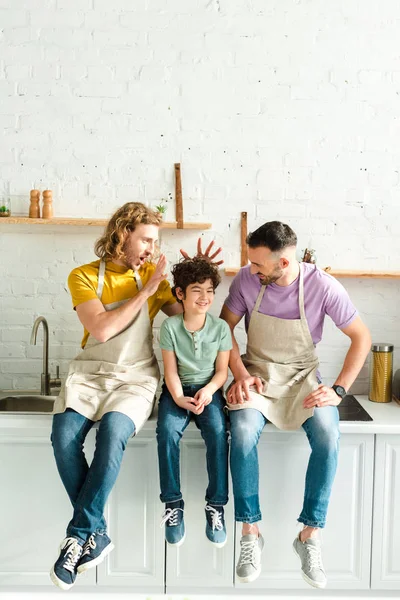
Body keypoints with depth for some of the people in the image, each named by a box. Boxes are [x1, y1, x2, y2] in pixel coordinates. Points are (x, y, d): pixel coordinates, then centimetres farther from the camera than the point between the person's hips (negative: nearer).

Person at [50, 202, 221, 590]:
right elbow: (101, 328, -11)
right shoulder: (84, 276, 2)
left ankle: (80, 535, -18)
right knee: (64, 435, -27)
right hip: (90, 373, 0)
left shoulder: (153, 274, 10)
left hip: (136, 377, 0)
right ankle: (97, 534, -12)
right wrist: (146, 291, -9)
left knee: (113, 430, -31)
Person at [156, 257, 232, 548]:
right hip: (178, 389, 0)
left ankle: (216, 505, -15)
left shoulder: (221, 327, -2)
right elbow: (171, 370, -5)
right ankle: (173, 503, -14)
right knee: (167, 430, -28)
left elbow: (222, 371, 1)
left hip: (209, 388, 0)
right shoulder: (170, 326, -4)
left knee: (217, 431, -28)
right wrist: (179, 398, -22)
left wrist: (208, 391, -19)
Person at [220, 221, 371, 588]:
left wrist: (339, 389, -17)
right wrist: (240, 373, -12)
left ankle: (310, 535, -13)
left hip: (303, 375, 0)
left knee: (328, 434, -29)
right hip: (257, 373, 1)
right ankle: (250, 533, -13)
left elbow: (361, 338, -8)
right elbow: (225, 327, 1)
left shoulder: (323, 286, -17)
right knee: (243, 431, -30)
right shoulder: (246, 280, -12)